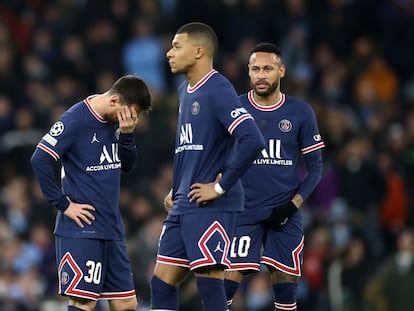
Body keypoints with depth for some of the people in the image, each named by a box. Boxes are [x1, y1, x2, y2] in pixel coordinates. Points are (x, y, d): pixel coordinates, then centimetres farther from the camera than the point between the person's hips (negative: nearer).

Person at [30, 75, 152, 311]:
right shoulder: (76, 119, -13)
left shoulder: (116, 121, 10)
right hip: (81, 229, -8)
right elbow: (40, 159, -17)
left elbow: (127, 165, 15)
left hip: (112, 229, 8)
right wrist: (63, 204, -14)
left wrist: (127, 134, -4)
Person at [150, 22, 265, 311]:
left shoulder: (218, 90, -14)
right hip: (183, 206, 10)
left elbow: (252, 142, -25)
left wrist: (220, 187, -19)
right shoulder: (186, 90, 16)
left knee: (210, 284, -9)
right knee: (162, 284, 9)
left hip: (209, 206, -10)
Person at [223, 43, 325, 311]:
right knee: (227, 283, -11)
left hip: (285, 214, 1)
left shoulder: (301, 113, 3)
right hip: (244, 212, -1)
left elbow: (315, 167, 6)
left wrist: (293, 204, -7)